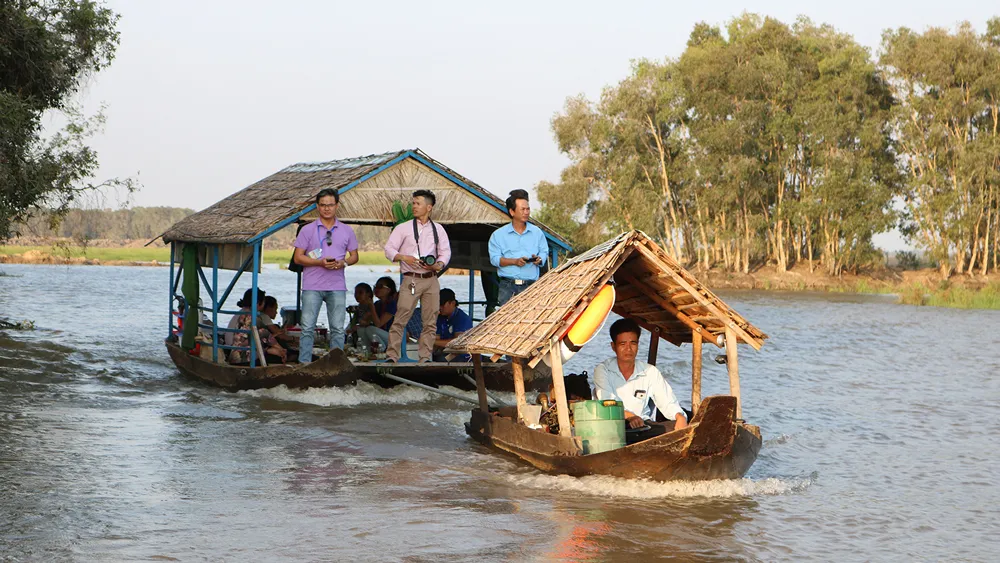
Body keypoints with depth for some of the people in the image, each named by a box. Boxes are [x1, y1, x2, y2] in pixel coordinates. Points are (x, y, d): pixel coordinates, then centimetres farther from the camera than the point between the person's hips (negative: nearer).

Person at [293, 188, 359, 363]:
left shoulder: (347, 230, 11)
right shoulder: (307, 230, 4)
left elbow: (354, 255, 16)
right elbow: (298, 257, 1)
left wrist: (344, 263, -8)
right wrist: (320, 262, -14)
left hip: (337, 286, 2)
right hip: (312, 286, -2)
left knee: (338, 328, 3)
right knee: (308, 327, -4)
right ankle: (304, 364, -2)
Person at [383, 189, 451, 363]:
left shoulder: (438, 229, 14)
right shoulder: (403, 228, 7)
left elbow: (446, 251, 9)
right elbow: (389, 249, 4)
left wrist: (439, 265, -12)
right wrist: (404, 257, -14)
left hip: (431, 280, 3)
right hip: (411, 280, -3)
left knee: (430, 321, 2)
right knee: (400, 319, -10)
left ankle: (425, 357, 7)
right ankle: (392, 356, -8)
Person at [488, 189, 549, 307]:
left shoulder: (537, 233, 15)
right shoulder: (498, 235, 8)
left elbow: (544, 252, 16)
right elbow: (494, 258, 0)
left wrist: (539, 259, -8)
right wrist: (515, 261, -14)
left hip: (530, 286, 1)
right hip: (508, 286, -1)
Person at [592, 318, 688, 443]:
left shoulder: (650, 372, 9)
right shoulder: (602, 370, 2)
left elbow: (668, 403, 3)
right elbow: (607, 402, -14)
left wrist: (680, 417, -21)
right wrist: (628, 415, -34)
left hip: (643, 425, 3)